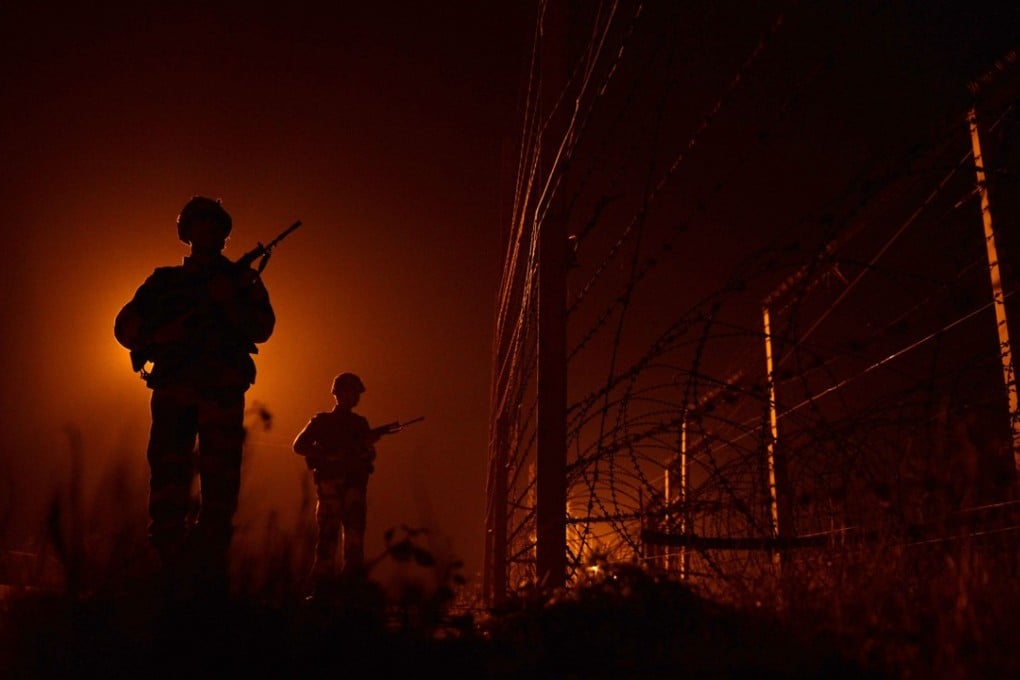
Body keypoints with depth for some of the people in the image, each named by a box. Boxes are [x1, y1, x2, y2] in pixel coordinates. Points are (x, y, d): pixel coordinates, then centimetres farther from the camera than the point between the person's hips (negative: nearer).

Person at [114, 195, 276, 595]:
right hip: (174, 388, 1)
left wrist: (228, 302, -15)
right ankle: (170, 572, -7)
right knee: (167, 483, -8)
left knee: (219, 483, -6)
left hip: (223, 391, -1)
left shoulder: (242, 279, 18)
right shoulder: (165, 280, 20)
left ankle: (208, 573, -6)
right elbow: (125, 326, 9)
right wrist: (165, 331, -10)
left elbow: (263, 328, 2)